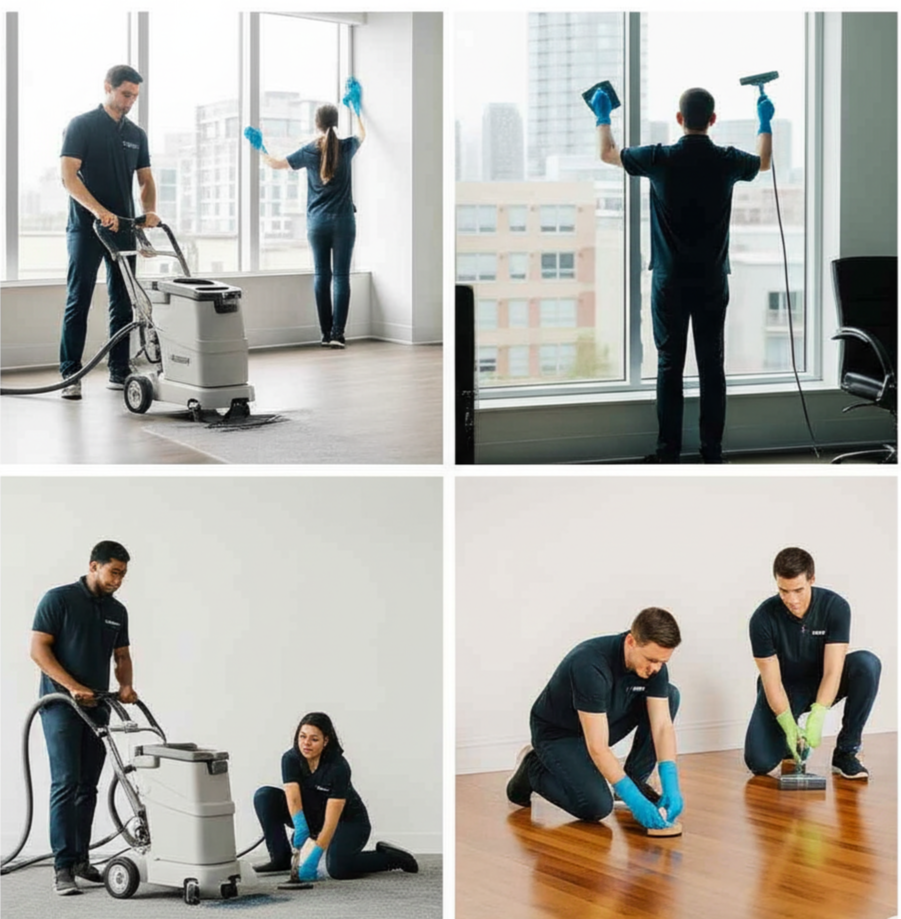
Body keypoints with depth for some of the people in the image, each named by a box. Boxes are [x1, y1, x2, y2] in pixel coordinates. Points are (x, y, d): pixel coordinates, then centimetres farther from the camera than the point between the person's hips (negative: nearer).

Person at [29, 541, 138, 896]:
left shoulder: (117, 611, 10)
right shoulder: (58, 599, -9)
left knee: (88, 786, 7)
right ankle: (63, 866, -12)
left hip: (97, 708, 6)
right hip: (61, 706, -6)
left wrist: (126, 685, -6)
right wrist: (73, 686, -21)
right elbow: (38, 650, -13)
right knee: (66, 783, -12)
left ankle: (80, 858, 14)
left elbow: (122, 656, 15)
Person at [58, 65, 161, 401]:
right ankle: (70, 374, -2)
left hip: (123, 230, 6)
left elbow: (146, 181, 14)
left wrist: (149, 211, -7)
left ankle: (119, 371, 12)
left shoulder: (136, 135, 11)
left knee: (123, 304, 6)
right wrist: (98, 210, -26)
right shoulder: (81, 126, -6)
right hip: (86, 229, -6)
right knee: (78, 303, -5)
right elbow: (68, 175, -14)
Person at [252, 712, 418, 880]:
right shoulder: (290, 759, -18)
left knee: (338, 868, -32)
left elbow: (331, 820, -34)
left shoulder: (338, 767, -31)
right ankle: (281, 859, -8)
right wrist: (300, 827, -49)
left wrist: (313, 858, -41)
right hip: (311, 815, 5)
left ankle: (390, 856, -6)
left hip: (348, 820, -5)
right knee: (266, 795, -17)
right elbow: (293, 799, -29)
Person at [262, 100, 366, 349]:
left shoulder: (309, 151, -4)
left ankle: (326, 333, 5)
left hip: (317, 222, 1)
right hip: (343, 221, -1)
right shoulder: (346, 148, -3)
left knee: (321, 275, 5)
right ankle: (337, 333, -11)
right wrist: (354, 111, 35)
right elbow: (362, 134, 21)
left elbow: (276, 163, 9)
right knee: (341, 275, -3)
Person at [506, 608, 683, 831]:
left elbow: (662, 726, -19)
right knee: (596, 806, -27)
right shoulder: (591, 666, -38)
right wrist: (635, 800, -43)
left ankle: (635, 780, 0)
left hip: (602, 722, 7)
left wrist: (671, 785, -33)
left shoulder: (653, 663, -18)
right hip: (557, 733, -6)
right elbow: (598, 747, -38)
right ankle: (534, 769, 1)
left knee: (670, 696, -12)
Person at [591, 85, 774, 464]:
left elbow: (607, 153, 9)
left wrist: (603, 116, 26)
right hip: (712, 281, 1)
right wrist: (765, 121, 36)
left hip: (670, 280, -1)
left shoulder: (660, 159, -9)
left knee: (669, 365, 3)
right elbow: (763, 162, 21)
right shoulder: (727, 161, -4)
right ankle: (712, 452, 7)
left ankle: (668, 452, 3)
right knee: (712, 365, 5)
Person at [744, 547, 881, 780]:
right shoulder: (763, 618, -24)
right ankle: (791, 737, 13)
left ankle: (845, 752, -17)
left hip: (823, 684, 1)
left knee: (867, 664, -31)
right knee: (759, 762, -24)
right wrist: (788, 726, -36)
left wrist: (816, 717, -43)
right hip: (785, 688, -1)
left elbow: (833, 670, -28)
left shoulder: (836, 607, -23)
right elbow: (771, 679, -21)